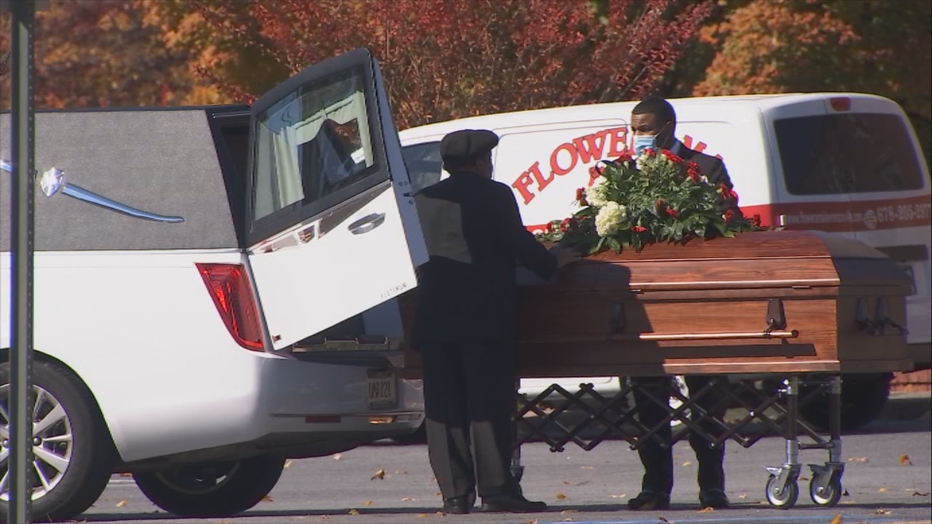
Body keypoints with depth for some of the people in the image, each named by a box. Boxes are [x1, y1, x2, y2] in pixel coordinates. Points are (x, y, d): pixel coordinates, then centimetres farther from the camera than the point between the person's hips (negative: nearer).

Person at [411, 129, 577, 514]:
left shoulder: (423, 200, 11)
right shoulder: (493, 195, -5)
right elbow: (519, 246, -7)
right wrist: (553, 261, 11)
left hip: (434, 318, 5)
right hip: (484, 318, -5)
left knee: (444, 408, 4)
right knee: (489, 403, -3)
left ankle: (455, 492, 1)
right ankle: (496, 488, -7)